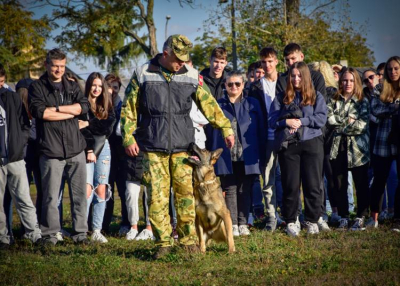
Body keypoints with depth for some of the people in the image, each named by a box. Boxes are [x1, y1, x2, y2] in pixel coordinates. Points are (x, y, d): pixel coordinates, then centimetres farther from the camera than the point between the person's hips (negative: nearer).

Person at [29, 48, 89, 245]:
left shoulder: (72, 86, 16)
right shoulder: (37, 87, 5)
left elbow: (84, 106, 0)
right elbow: (39, 111, -13)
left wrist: (56, 108, -8)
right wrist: (70, 112, -7)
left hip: (75, 148, 3)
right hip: (51, 150, -3)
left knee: (79, 194, 3)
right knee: (51, 196, -3)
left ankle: (80, 233, 11)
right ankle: (49, 235, 6)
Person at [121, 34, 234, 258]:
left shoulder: (192, 76, 5)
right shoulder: (143, 75, 0)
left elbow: (209, 104, 6)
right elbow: (129, 109, 3)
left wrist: (226, 128, -2)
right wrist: (128, 138, -3)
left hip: (182, 146, 2)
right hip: (153, 147, -1)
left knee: (185, 192, 0)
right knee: (157, 195, -3)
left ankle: (188, 238, 11)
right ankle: (163, 242, 5)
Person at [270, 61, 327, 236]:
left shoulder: (316, 97, 11)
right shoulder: (281, 98, 13)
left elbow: (321, 119, -2)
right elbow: (272, 120, 4)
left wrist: (301, 121, -11)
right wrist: (286, 122, -14)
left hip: (311, 143, 0)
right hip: (288, 145, 0)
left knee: (313, 184, -1)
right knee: (291, 185, 0)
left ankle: (312, 221, 10)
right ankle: (291, 221, 10)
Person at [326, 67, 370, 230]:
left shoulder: (363, 102, 2)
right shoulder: (334, 101, 10)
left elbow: (362, 125, -10)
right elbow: (330, 119, -6)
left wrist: (340, 124, -6)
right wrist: (348, 120, -12)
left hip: (358, 149, -2)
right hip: (338, 148, 2)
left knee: (361, 185, 2)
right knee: (339, 185, 5)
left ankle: (361, 218, 10)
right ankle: (343, 217, 15)